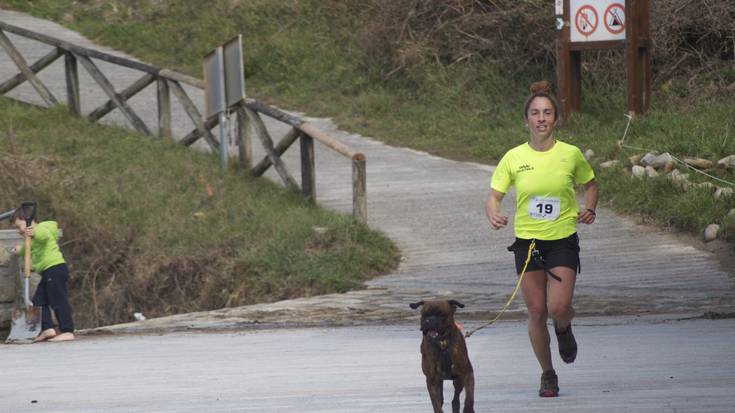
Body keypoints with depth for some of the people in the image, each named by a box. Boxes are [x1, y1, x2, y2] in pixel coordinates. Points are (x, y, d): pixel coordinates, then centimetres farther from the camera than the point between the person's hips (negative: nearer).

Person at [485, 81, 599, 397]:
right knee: (537, 312, 2)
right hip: (527, 241, 1)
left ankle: (564, 330, 23)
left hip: (563, 240, -1)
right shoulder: (514, 158, -3)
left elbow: (590, 184, 15)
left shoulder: (571, 154, -3)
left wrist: (589, 209, -4)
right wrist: (494, 215, -22)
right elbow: (494, 196, 0)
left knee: (558, 307, -16)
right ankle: (547, 375, 20)